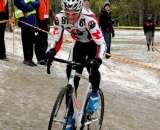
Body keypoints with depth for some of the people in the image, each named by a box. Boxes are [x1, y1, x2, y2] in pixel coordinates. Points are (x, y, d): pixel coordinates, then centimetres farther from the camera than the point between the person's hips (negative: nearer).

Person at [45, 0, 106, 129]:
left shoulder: (88, 19, -37)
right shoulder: (60, 18, -25)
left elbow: (101, 43, -35)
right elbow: (57, 40, -14)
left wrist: (98, 59, -52)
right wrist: (51, 53, -34)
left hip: (93, 45, -4)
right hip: (79, 45, 4)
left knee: (93, 66, -32)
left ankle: (95, 94, -1)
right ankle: (70, 115, 4)